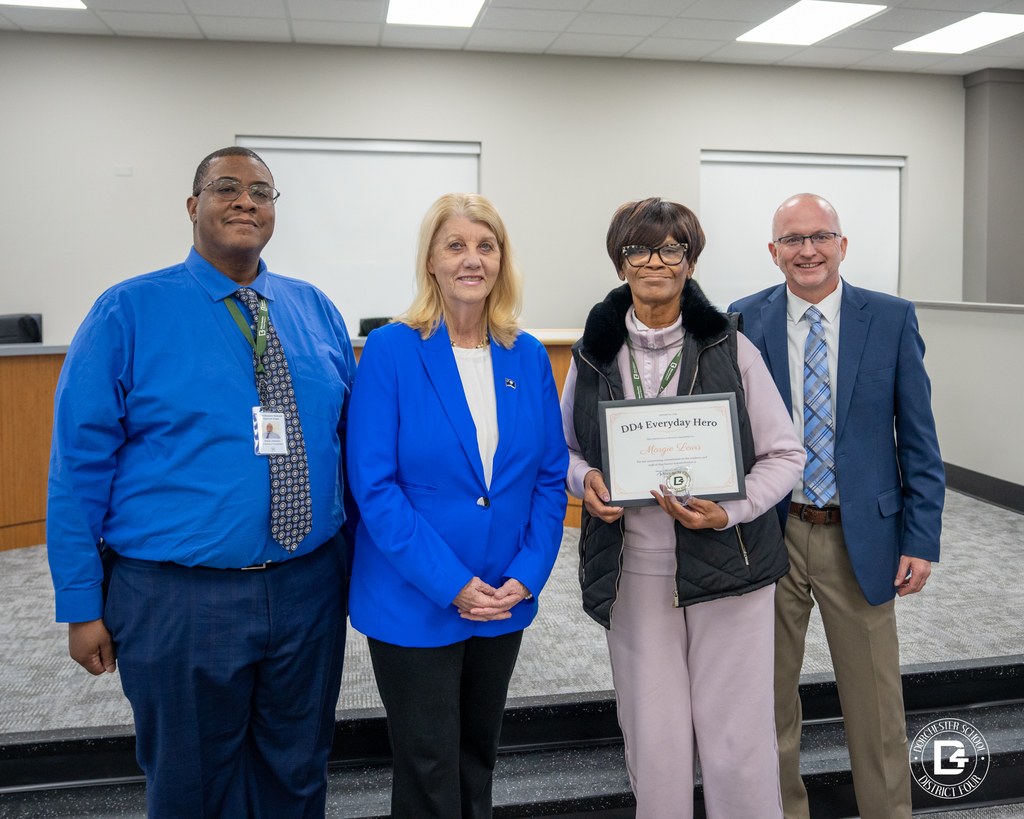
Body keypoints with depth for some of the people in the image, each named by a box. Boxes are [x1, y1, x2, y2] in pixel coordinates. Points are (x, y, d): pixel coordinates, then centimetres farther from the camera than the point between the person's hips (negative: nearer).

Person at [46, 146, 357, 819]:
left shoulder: (317, 310, 6)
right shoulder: (128, 313, -6)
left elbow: (353, 438, 10)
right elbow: (79, 465, -6)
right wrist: (82, 605, -7)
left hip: (310, 588, 4)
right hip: (178, 603, -3)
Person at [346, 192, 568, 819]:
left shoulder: (529, 358, 2)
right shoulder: (390, 351, -11)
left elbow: (550, 478, 4)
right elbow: (374, 485, -15)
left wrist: (526, 575, -8)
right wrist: (451, 584, -18)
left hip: (505, 602, 4)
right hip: (414, 603, -4)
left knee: (479, 758, 21)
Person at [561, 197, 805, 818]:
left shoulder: (730, 347, -2)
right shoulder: (594, 354, 5)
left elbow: (785, 454, 1)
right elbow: (565, 449, 16)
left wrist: (730, 511, -15)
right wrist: (585, 479, -7)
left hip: (727, 564, -1)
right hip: (634, 570, 2)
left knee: (738, 741, 4)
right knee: (652, 739, 9)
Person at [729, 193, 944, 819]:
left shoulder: (892, 319, -2)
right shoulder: (746, 321, -1)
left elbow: (918, 438, -1)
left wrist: (922, 540, -5)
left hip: (861, 536, 0)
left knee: (876, 703, 11)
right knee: (771, 694, 15)